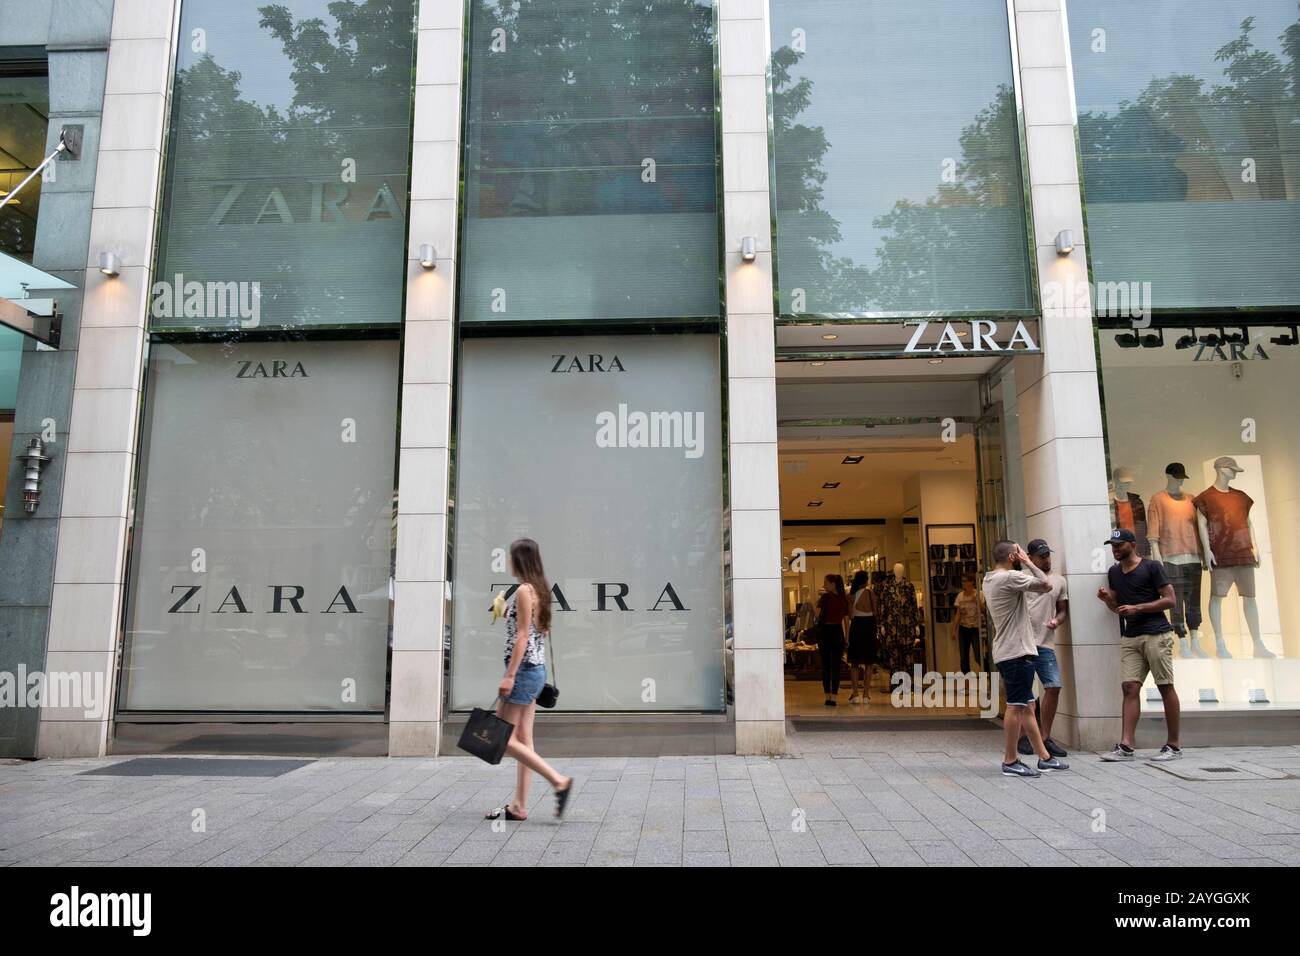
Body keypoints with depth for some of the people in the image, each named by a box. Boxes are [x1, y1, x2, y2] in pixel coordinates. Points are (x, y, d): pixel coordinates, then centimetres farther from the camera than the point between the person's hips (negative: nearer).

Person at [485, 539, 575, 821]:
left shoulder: (524, 591, -14)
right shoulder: (539, 590, 12)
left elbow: (523, 636, -19)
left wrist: (509, 676, -20)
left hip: (523, 670, -10)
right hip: (537, 669, 10)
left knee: (503, 738, -4)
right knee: (523, 739, 10)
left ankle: (558, 780, -5)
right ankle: (518, 806, 15)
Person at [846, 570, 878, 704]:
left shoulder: (851, 595, -1)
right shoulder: (871, 593, -5)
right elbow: (876, 613, -3)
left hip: (856, 627, 1)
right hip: (869, 626, -1)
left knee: (854, 662, 9)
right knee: (868, 663, 8)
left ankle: (855, 694, 3)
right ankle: (866, 694, 6)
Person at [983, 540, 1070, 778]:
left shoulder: (990, 579, 13)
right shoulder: (1010, 577, -16)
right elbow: (1046, 585, -15)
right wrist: (1028, 562, -5)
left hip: (1007, 652, 10)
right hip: (1017, 652, -10)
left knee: (1026, 706, 14)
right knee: (1016, 706, -4)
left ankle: (1044, 758, 21)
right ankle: (1010, 762, 2)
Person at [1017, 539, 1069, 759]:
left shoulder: (1059, 581, 13)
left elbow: (1063, 610, 16)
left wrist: (1056, 621, -5)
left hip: (1046, 643, 3)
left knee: (1054, 687, -3)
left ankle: (1045, 738, 10)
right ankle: (1022, 737, 13)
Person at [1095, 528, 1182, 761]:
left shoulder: (1152, 567, -2)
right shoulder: (1114, 572, 16)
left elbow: (1170, 600, -7)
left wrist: (1138, 608, -15)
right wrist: (1107, 599, 2)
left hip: (1156, 635, -5)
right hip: (1130, 637, 5)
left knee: (1165, 688, 0)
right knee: (1129, 688, -3)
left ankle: (1173, 746, 8)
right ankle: (1125, 747, -8)